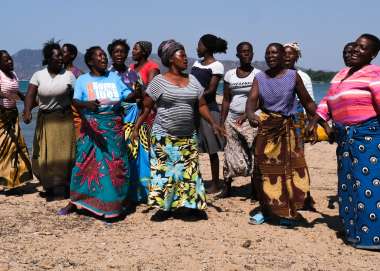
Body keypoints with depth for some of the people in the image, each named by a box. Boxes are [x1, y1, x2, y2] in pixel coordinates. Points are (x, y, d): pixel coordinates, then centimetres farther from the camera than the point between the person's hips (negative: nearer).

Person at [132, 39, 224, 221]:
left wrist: (213, 123, -1)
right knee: (164, 170, 2)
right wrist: (136, 128, -9)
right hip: (164, 136, -4)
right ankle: (164, 207, 12)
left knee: (190, 169, 6)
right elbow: (146, 107, -4)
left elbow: (201, 105, 9)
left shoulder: (192, 80, 8)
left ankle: (193, 204, 16)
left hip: (188, 137, 4)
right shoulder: (159, 81, -5)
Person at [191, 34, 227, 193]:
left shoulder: (217, 66, -5)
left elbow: (211, 90, -12)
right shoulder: (196, 64, 17)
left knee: (211, 150, -1)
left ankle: (215, 184, 7)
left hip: (208, 109, -7)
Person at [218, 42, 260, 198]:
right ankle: (227, 188, 11)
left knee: (253, 153, -5)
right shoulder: (230, 74, 9)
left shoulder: (258, 74, 1)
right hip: (232, 119, 3)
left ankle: (254, 190, 2)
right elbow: (226, 100, 10)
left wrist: (246, 115, -15)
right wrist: (221, 122, 5)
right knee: (230, 153, 3)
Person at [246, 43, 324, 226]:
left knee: (290, 169, -3)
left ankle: (288, 212, 10)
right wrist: (250, 114, -34)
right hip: (265, 128, 2)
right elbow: (252, 100, -12)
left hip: (287, 128, -2)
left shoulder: (293, 76, -2)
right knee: (265, 170, 8)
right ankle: (266, 210, 22)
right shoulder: (259, 78, 2)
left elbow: (307, 102, -1)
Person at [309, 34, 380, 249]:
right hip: (345, 137, 9)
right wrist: (316, 119, 5)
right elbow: (328, 101, 20)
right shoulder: (342, 74, 19)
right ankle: (354, 230, 23)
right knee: (348, 184, 12)